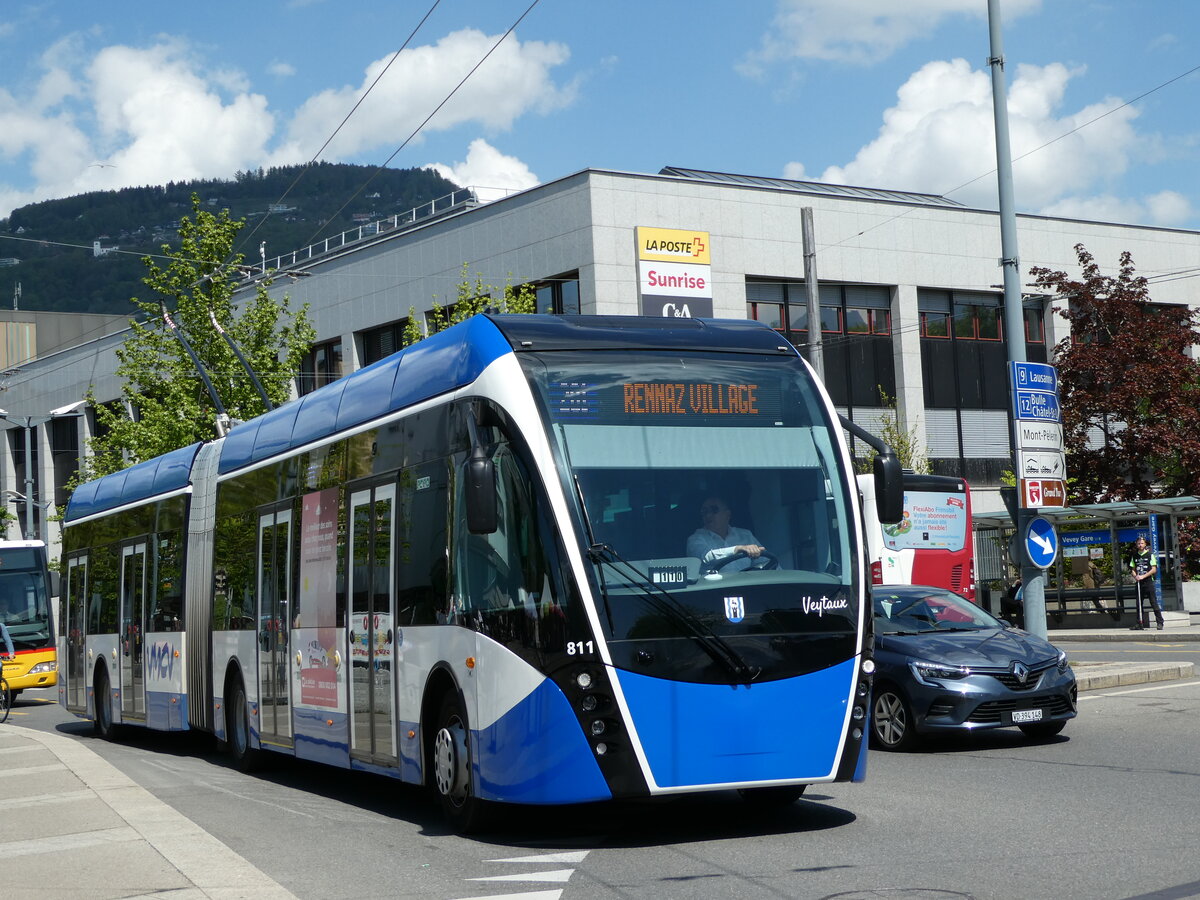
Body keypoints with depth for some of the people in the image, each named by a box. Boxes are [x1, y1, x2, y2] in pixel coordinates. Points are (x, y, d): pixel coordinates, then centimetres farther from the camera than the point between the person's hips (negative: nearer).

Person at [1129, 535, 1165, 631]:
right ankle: (1139, 624, 11)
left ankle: (1160, 623, -4)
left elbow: (1154, 569, -5)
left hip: (1148, 581, -4)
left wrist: (1143, 576, -14)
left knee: (1154, 603, -6)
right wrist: (1135, 576, -6)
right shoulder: (1135, 556, 12)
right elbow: (1133, 569, 16)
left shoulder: (1150, 555, 0)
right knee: (1139, 604, 6)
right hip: (1138, 583, 4)